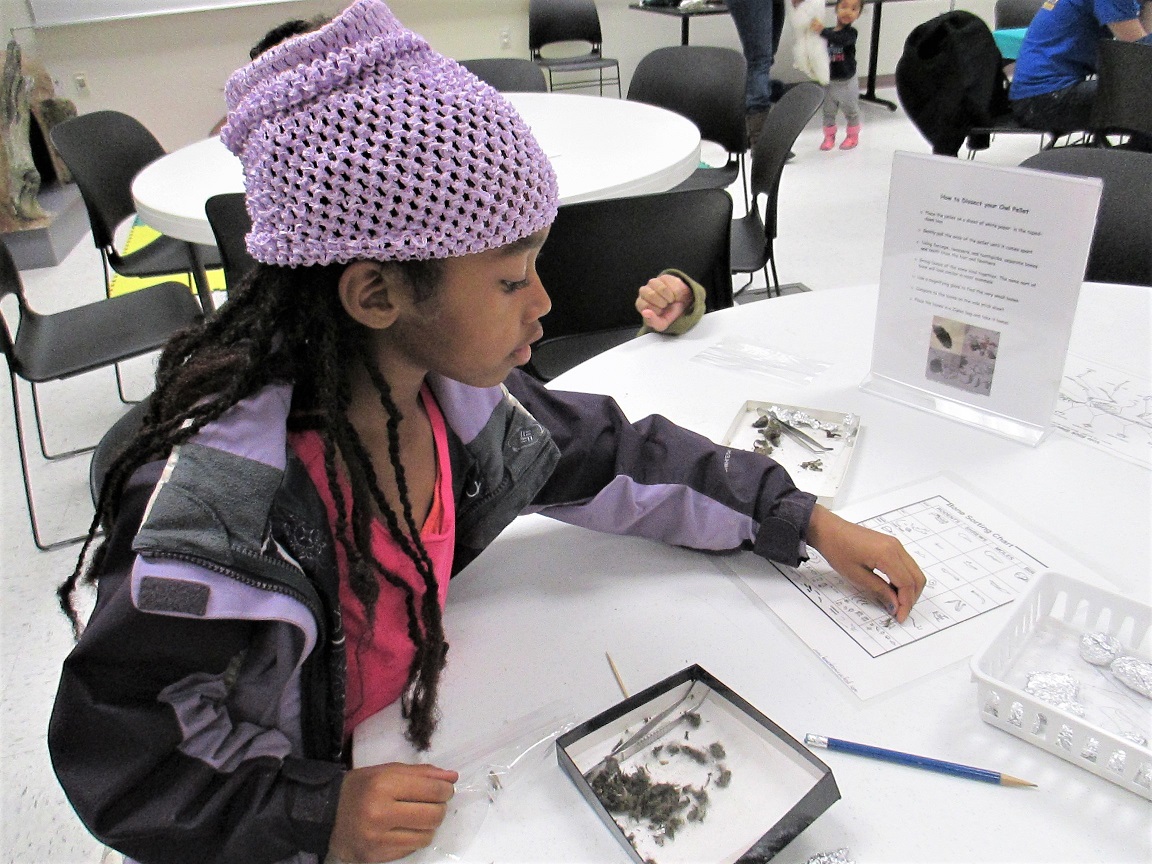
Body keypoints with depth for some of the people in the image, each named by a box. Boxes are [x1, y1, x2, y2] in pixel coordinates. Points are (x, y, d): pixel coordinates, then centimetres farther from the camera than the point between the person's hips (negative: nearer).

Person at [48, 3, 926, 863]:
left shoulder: (451, 391, -13)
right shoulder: (215, 500, -32)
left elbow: (607, 458, -1)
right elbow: (116, 759, -19)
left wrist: (803, 520, 0)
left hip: (428, 752, 4)